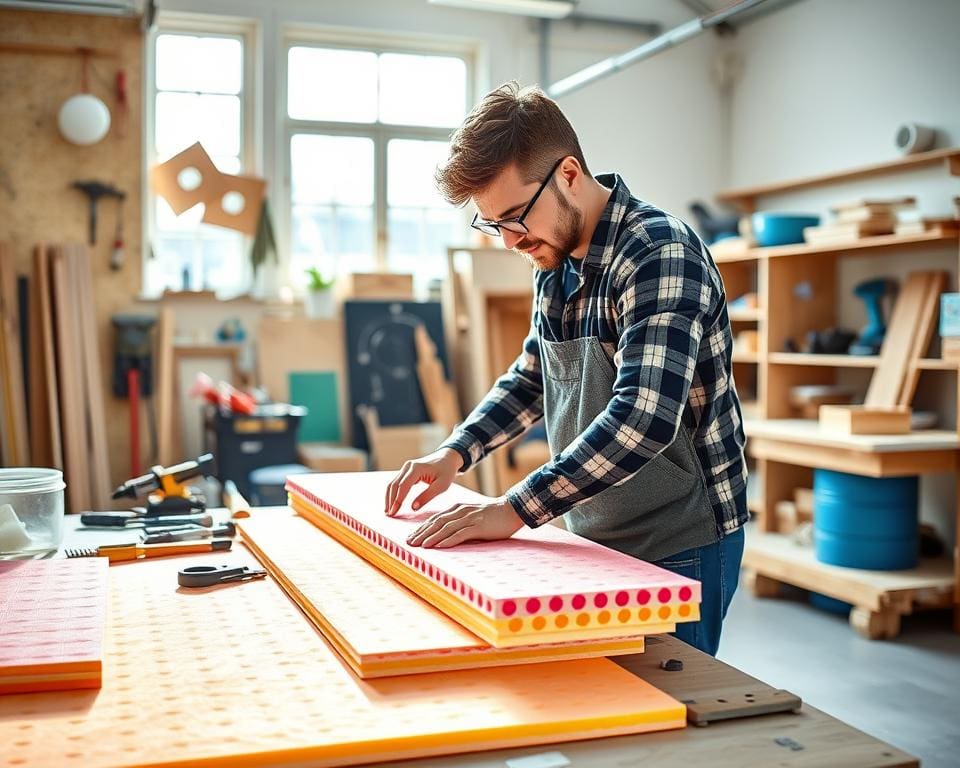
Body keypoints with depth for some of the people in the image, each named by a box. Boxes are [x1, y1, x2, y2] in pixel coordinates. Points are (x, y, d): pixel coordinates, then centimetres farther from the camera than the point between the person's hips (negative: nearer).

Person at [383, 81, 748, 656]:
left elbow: (644, 416, -33)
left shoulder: (660, 253, -21)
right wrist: (455, 453, 4)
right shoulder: (557, 262, 6)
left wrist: (514, 510, -31)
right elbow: (533, 376, 18)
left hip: (680, 546, -7)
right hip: (595, 540, 8)